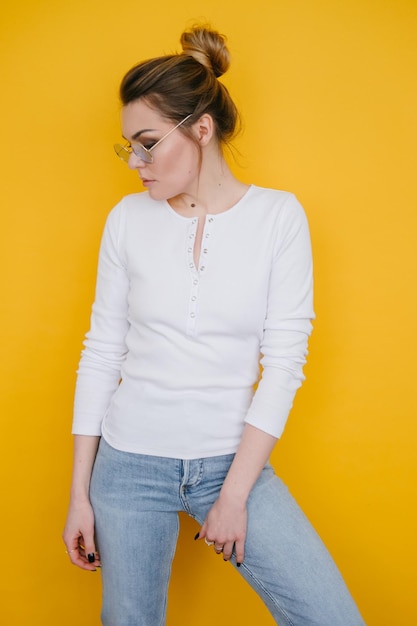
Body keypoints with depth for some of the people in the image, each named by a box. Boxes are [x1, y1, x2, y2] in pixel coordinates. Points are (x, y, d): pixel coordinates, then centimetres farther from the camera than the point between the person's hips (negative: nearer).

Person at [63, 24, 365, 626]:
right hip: (130, 462, 1)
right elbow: (102, 353, 1)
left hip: (233, 458, -1)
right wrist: (79, 493, 2)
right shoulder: (128, 218, -2)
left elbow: (284, 362, -8)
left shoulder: (278, 215, -6)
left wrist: (235, 492, -10)